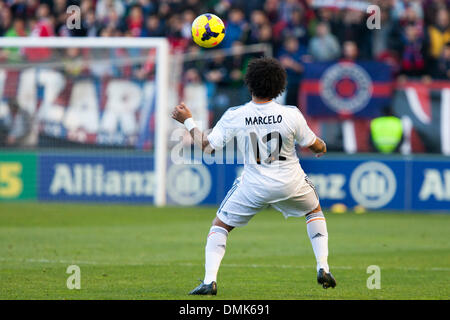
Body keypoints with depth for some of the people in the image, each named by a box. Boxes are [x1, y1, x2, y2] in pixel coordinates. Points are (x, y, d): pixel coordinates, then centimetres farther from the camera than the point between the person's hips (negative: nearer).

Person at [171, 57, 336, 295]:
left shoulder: (234, 117, -15)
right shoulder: (291, 115, -14)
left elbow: (206, 146, -10)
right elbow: (314, 145, 0)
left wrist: (187, 121, 4)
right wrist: (322, 147, 25)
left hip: (254, 186, -1)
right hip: (291, 184, 1)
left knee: (220, 225, 16)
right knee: (315, 210, 31)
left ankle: (209, 280, 1)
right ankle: (323, 269, 21)